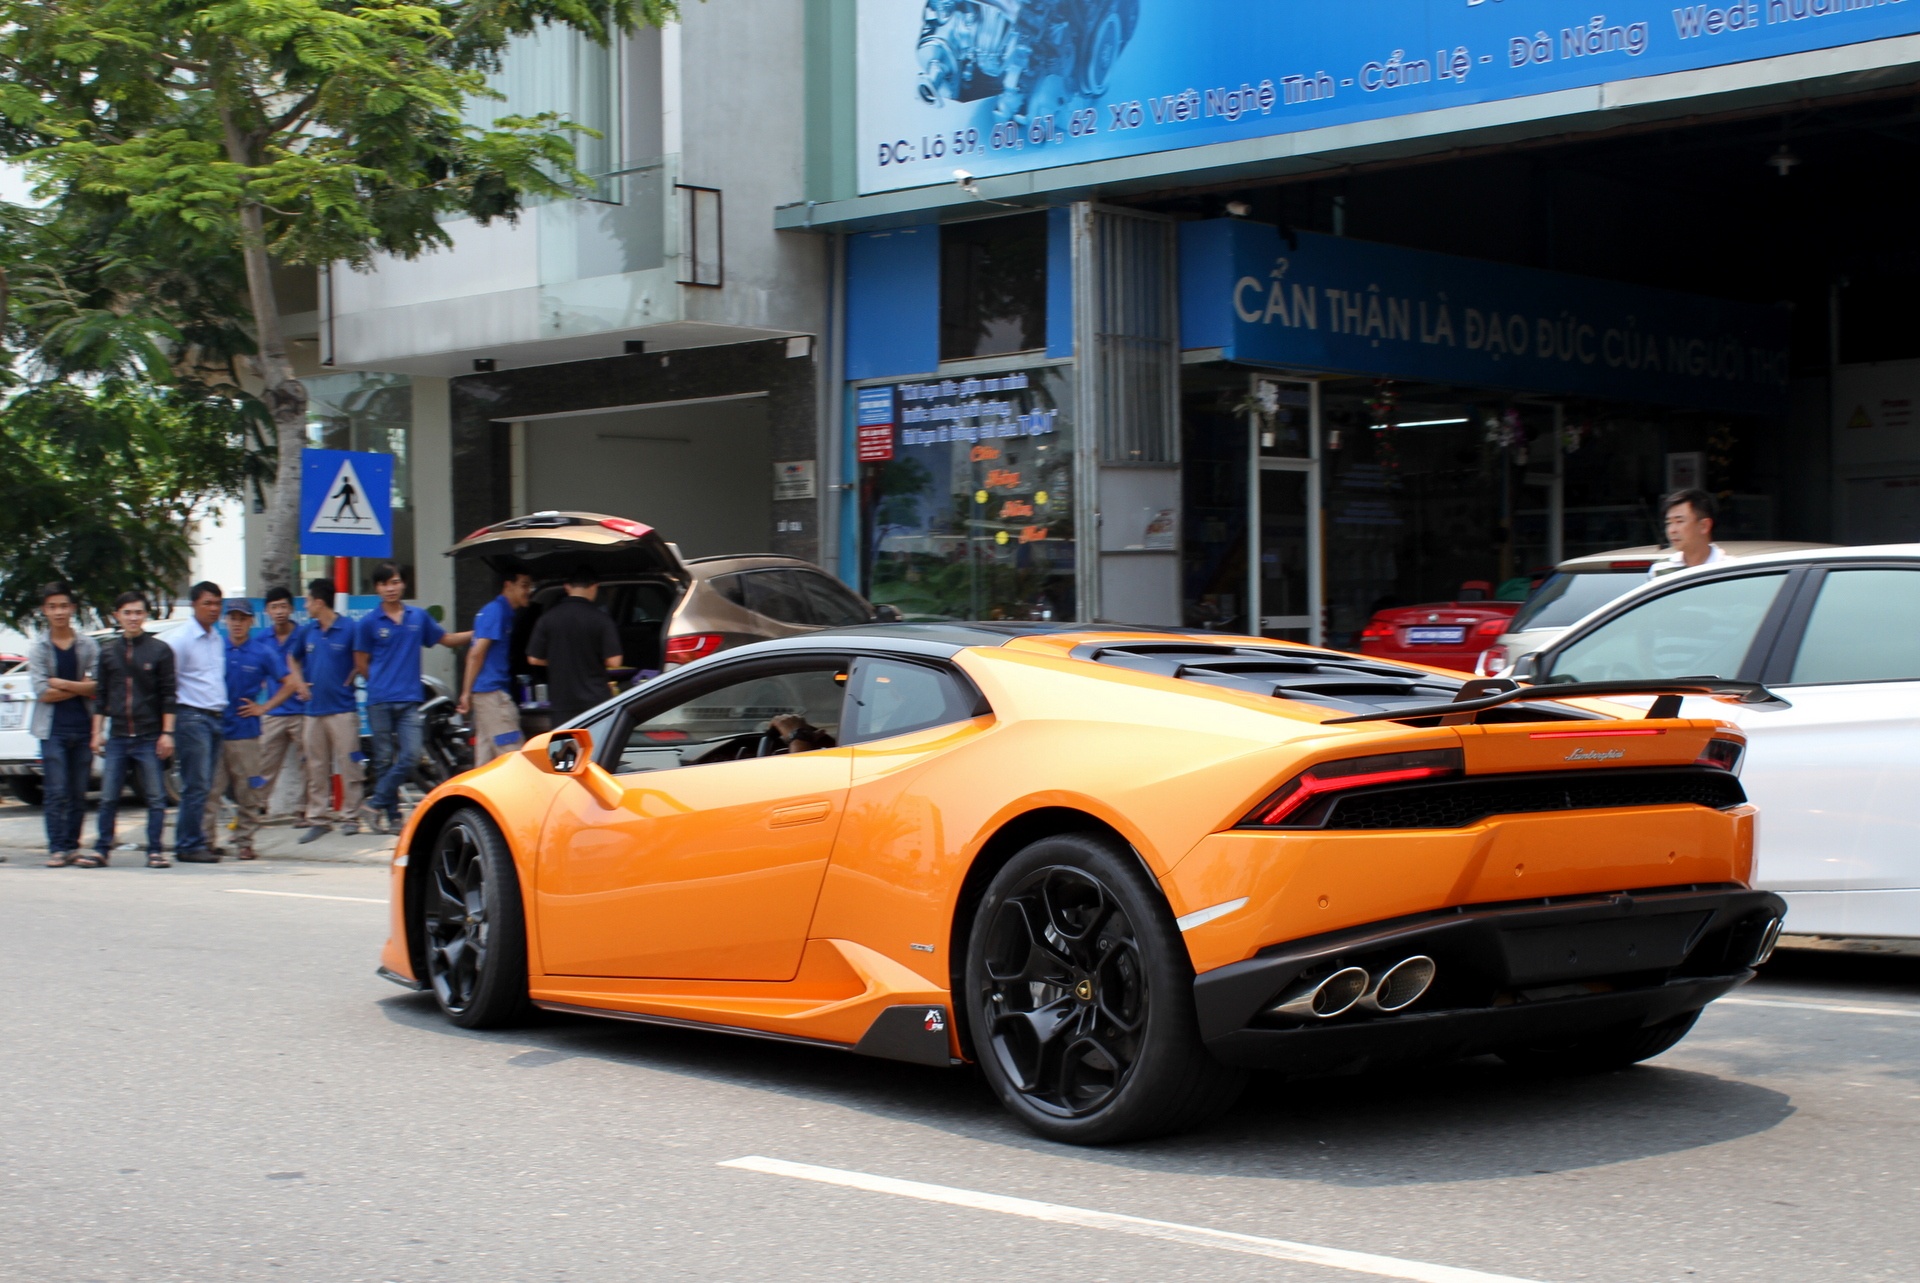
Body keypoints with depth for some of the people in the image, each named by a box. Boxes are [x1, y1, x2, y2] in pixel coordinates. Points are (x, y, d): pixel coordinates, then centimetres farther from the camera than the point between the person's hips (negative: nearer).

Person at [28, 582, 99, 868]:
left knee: (79, 793, 3)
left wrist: (63, 684, -9)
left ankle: (72, 846, 10)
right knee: (57, 793, -7)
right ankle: (56, 849, -6)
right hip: (53, 729, -2)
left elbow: (98, 689, -3)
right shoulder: (38, 648, 4)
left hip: (83, 728, 2)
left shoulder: (88, 645, 6)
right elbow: (42, 692, -6)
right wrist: (80, 687, -5)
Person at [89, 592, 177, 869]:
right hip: (117, 737, 2)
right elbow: (101, 695, 13)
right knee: (108, 797, 3)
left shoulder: (160, 650, 1)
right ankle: (102, 849, 10)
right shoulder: (109, 651, 9)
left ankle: (155, 851, 6)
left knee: (156, 797, 0)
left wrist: (167, 733, -6)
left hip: (149, 738, -2)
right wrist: (97, 732, 7)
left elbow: (168, 695, -1)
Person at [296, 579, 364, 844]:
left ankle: (349, 816, 3)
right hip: (314, 709, 5)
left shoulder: (349, 629, -7)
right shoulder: (307, 630, 10)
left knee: (348, 764, -3)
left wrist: (349, 681, -6)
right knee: (316, 767, 7)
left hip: (342, 709, -5)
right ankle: (317, 818, 12)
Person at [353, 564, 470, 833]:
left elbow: (446, 639, 23)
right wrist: (382, 683, 7)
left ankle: (375, 805, 0)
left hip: (409, 700, 2)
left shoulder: (419, 617, 11)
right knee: (385, 759, 0)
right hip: (380, 701, -2)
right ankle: (392, 815, 10)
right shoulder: (368, 623, 2)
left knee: (410, 756, -10)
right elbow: (361, 664, 6)